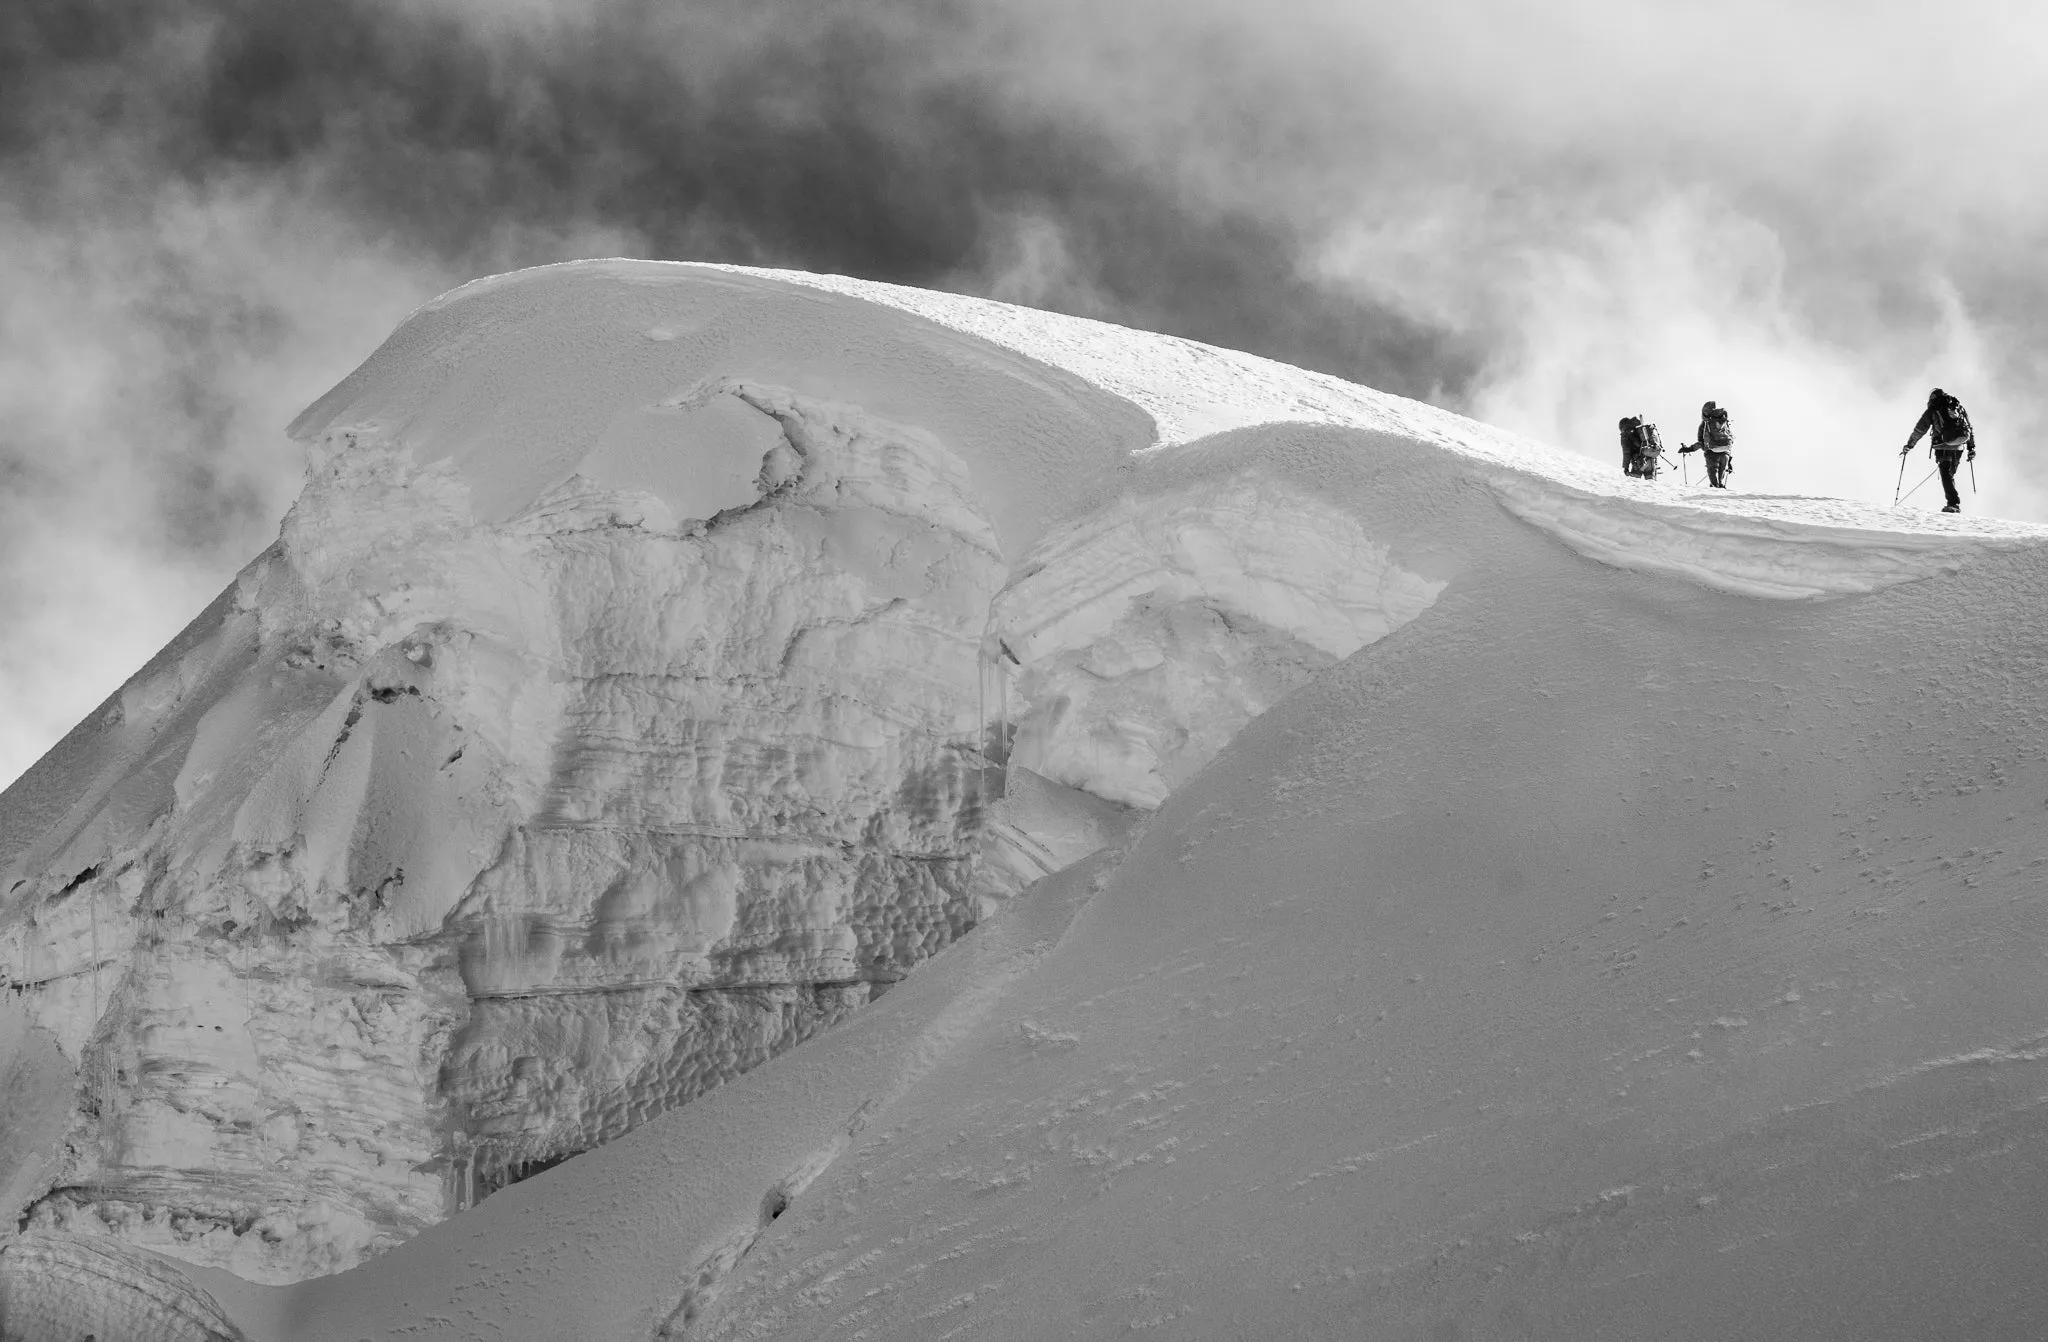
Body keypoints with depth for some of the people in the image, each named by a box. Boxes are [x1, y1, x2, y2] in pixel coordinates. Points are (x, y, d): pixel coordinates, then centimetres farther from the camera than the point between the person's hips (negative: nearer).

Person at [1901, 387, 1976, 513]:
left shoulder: (1932, 410, 6)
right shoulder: (1958, 407, 19)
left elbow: (1919, 429, 7)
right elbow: (1970, 428, 20)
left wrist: (1909, 445, 15)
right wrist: (1971, 447, 23)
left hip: (1943, 446, -5)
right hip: (1959, 447, 5)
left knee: (1946, 475, -6)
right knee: (1950, 475, 16)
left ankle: (1954, 503, -19)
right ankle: (1954, 503, 11)